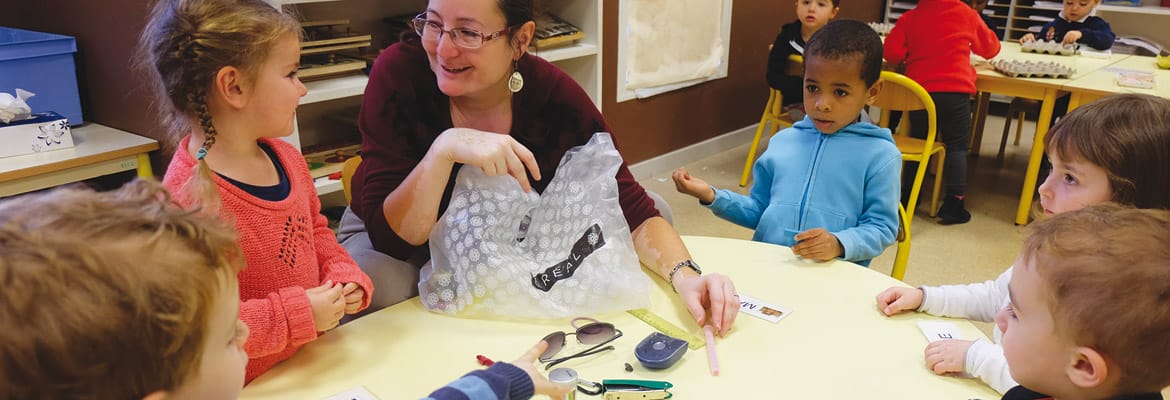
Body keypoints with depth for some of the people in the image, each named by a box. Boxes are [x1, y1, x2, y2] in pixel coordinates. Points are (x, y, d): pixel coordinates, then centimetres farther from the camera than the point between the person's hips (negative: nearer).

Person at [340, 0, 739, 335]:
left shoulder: (553, 94, -23)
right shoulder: (399, 72, -27)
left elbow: (633, 211, -20)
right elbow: (391, 237, -29)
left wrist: (685, 274, -39)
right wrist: (444, 150, -45)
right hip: (394, 245, -2)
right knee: (380, 291, -37)